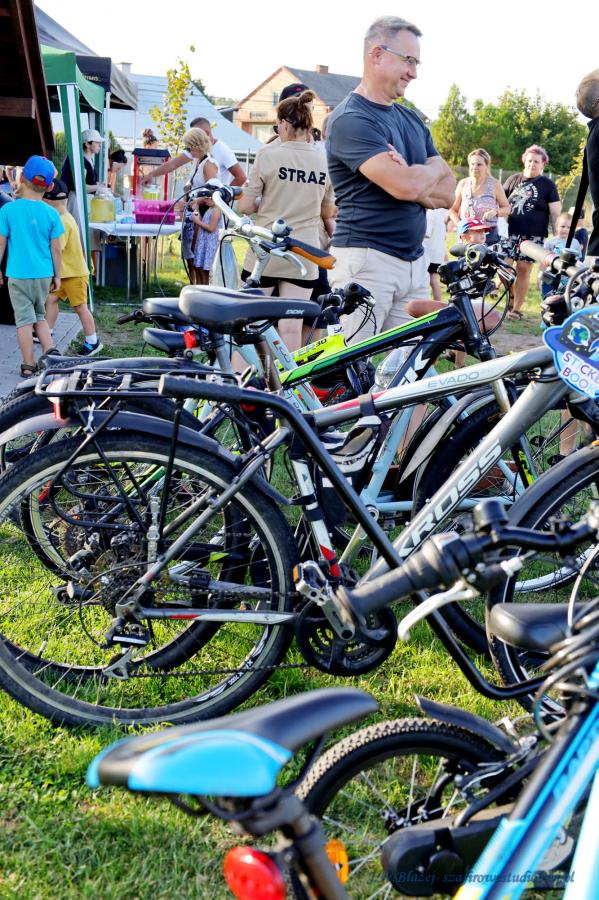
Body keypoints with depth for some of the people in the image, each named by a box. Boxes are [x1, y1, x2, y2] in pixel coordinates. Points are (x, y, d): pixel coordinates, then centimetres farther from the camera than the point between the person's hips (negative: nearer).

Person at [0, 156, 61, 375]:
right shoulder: (51, 214, -4)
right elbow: (56, 249, 0)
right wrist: (57, 275, 11)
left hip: (18, 274, -2)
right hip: (44, 275, 2)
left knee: (24, 319, 4)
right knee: (40, 315, 21)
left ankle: (28, 366, 7)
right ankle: (50, 351, 5)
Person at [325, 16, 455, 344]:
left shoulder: (412, 120, 18)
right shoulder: (350, 119, -8)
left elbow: (447, 192, 12)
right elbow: (406, 185, -20)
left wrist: (413, 179, -9)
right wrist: (434, 169, 3)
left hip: (414, 263, 8)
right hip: (366, 259, -8)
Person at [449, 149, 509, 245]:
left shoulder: (495, 184, 4)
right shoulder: (463, 184, 9)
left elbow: (507, 208, 10)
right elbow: (453, 209, 14)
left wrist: (495, 212, -11)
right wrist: (458, 223, -5)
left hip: (489, 234, -1)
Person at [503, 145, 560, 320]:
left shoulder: (547, 185, 6)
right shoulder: (513, 179, 12)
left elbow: (555, 213, 2)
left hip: (533, 236, -2)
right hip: (510, 232, 2)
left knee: (523, 269, -3)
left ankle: (516, 308, 5)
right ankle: (510, 301, 11)